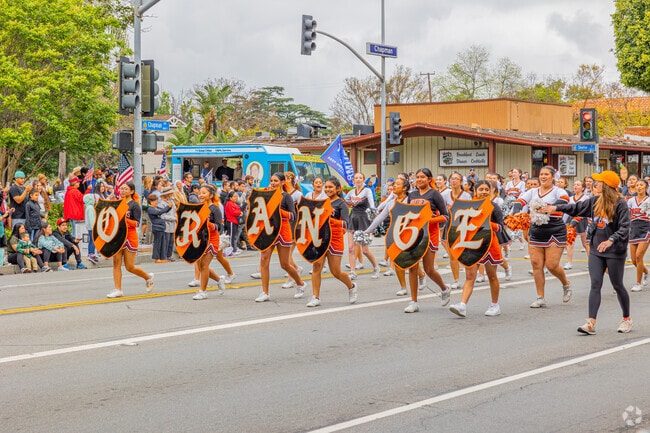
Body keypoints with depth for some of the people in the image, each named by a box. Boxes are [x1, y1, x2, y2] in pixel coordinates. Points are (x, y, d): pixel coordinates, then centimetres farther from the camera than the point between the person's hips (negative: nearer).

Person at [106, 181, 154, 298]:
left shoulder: (134, 205, -7)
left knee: (130, 267, -1)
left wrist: (125, 219, -26)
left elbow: (137, 223, -13)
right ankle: (118, 290, -2)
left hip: (130, 237, -6)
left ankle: (148, 277, 25)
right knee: (116, 263, -4)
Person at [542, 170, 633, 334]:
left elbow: (625, 227, -21)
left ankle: (627, 319, 26)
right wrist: (557, 208, 14)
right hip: (596, 250, 5)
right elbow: (577, 208, 18)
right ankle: (591, 322, -7)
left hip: (615, 251, -5)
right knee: (595, 285, -3)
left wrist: (611, 240, -34)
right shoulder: (595, 201, 5)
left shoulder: (620, 204, -14)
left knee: (617, 285, 7)